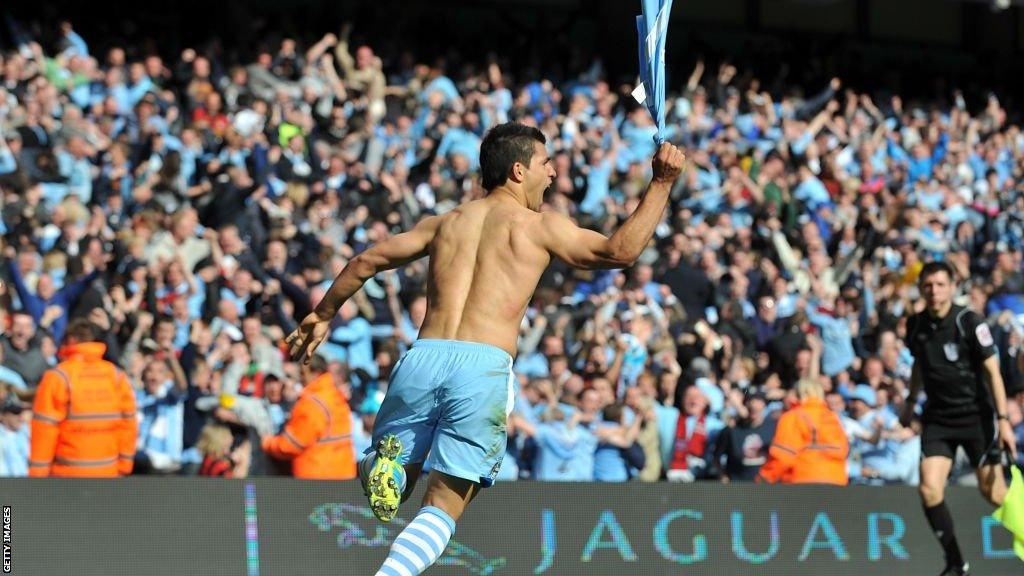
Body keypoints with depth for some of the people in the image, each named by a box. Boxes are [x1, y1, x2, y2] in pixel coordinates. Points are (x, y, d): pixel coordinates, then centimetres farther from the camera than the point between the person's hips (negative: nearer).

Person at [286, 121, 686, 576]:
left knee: (392, 479, 19)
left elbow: (366, 261, 23)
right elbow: (621, 251, 2)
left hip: (424, 356, 3)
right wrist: (661, 185, 10)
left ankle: (382, 466, -17)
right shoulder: (539, 225, 9)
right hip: (485, 367, -3)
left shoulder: (445, 223, 21)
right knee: (442, 508, 3)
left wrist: (322, 315, 36)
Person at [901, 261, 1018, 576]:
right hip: (937, 418, 4)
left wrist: (1004, 420, -17)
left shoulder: (969, 322, -13)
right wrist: (911, 402, 28)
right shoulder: (915, 325, 1)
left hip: (975, 416, -4)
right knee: (929, 488, -12)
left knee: (992, 492, -2)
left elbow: (992, 371, -13)